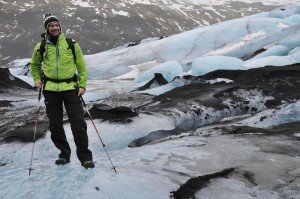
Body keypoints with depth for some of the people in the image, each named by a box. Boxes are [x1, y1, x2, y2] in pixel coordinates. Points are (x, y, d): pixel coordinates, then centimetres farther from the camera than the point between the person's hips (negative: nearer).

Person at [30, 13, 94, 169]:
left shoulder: (71, 44, 1)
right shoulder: (41, 47, 4)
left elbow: (81, 66, 6)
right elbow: (34, 65, 21)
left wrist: (83, 85, -2)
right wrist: (37, 80, 6)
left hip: (70, 88, -2)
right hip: (51, 90, 2)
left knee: (78, 123, -8)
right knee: (55, 125, 7)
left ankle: (85, 156, 1)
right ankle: (64, 153, 23)